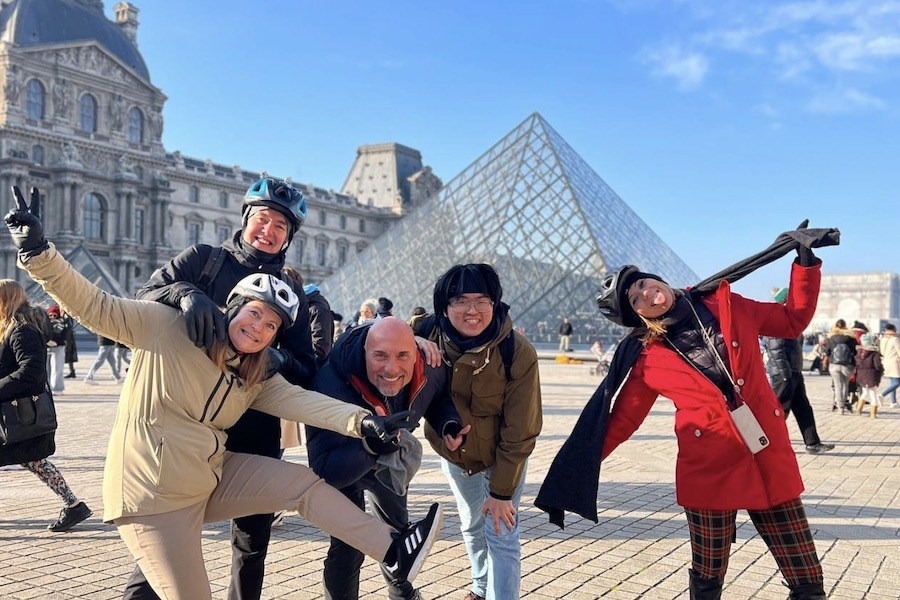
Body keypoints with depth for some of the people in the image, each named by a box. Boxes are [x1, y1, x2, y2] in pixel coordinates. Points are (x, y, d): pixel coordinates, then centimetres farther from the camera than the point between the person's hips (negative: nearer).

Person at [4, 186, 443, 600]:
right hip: (154, 493, -6)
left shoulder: (257, 376, 7)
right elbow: (96, 308, -13)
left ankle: (394, 551, 4)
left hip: (212, 476, 6)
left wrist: (363, 421, -20)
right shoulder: (169, 328, -9)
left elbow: (300, 400, -5)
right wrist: (37, 251, -25)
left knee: (304, 484, -2)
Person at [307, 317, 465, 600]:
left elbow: (438, 397, -3)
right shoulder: (331, 387, -44)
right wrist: (371, 444, -60)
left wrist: (449, 424, -24)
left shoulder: (429, 370, -29)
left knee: (399, 530, 24)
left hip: (393, 462, 5)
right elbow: (324, 471, -45)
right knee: (347, 547, -12)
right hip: (344, 464, -5)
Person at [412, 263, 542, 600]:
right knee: (472, 525, 22)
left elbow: (519, 433, -23)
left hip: (501, 457, -4)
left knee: (501, 534, -8)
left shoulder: (518, 353, -29)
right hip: (452, 453, 4)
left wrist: (501, 491, -19)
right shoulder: (429, 333, -20)